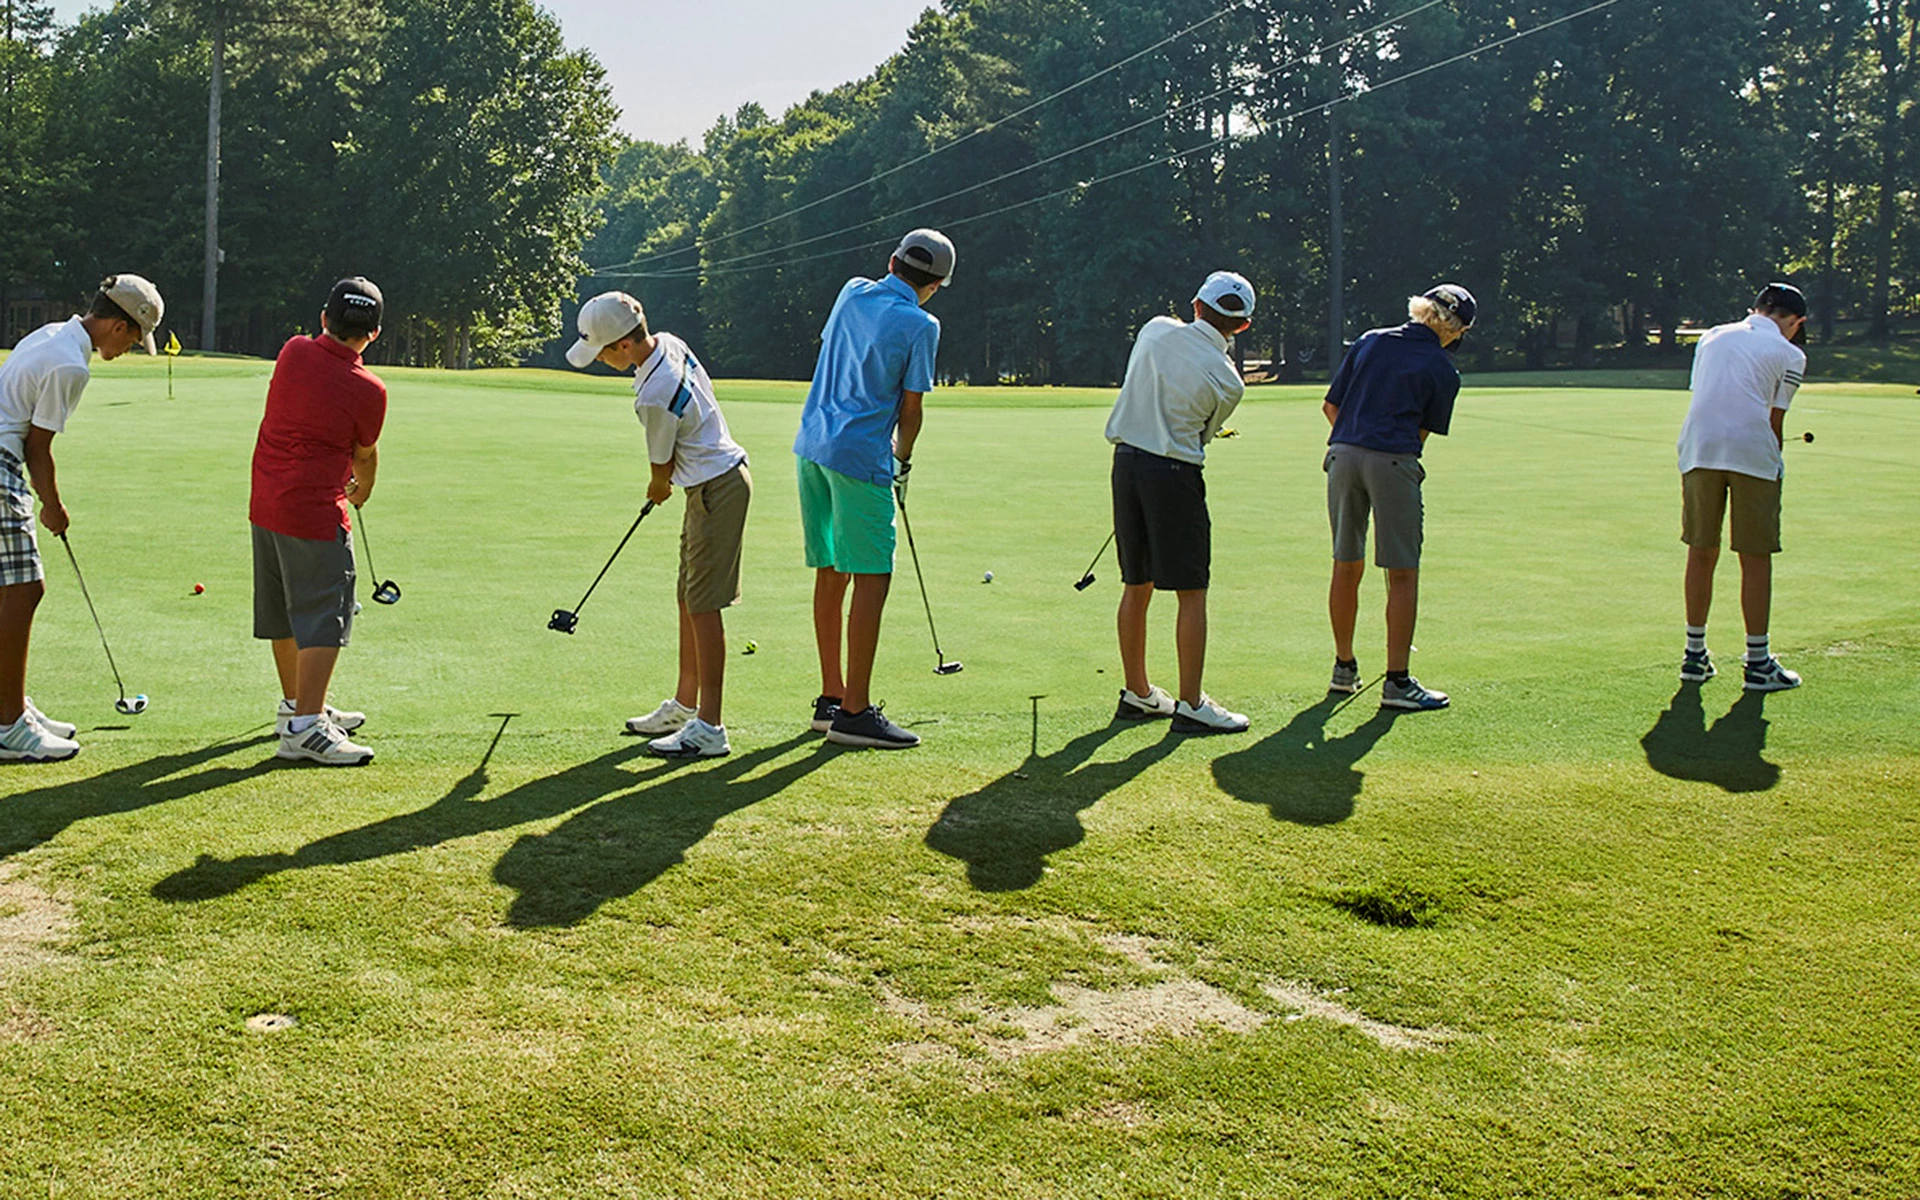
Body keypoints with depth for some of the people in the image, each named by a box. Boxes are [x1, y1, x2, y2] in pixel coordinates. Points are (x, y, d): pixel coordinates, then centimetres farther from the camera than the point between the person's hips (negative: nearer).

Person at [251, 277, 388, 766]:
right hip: (315, 512, -7)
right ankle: (305, 726, -12)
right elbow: (365, 455, 3)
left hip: (265, 505, 7)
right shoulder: (368, 390, -13)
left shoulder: (293, 352, 1)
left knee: (285, 611, 18)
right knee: (325, 619, -5)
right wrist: (362, 489, 26)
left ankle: (296, 703, 33)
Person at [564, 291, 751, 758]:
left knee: (703, 606, -8)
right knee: (689, 599, 16)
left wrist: (658, 490, 12)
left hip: (716, 491, -10)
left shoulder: (655, 396, -26)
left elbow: (661, 466, -9)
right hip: (719, 478, 10)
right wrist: (666, 482, 24)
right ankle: (684, 706, 27)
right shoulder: (669, 343, 1)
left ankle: (710, 728, -6)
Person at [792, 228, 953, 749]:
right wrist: (903, 457, 16)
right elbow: (910, 408, -5)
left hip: (812, 445, 8)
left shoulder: (852, 292, 11)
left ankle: (831, 698, 20)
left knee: (831, 574, 13)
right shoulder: (920, 325, -8)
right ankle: (854, 712, -7)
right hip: (860, 456, -7)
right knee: (871, 578, -4)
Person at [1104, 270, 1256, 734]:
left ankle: (1137, 694, 22)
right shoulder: (1228, 382, -8)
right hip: (1174, 472, -6)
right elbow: (1203, 435, 5)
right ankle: (1190, 704, -1)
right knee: (1191, 592, 0)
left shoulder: (1156, 329, 3)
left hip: (1125, 460, 6)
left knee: (1136, 586, 13)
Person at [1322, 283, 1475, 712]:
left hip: (1342, 454, 5)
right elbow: (1423, 433, 6)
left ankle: (1344, 667, 25)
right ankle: (1397, 681, 2)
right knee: (1402, 574, 2)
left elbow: (1331, 406, 13)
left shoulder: (1370, 341, 12)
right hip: (1393, 462, -5)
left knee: (1346, 566, 14)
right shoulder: (1443, 370, 2)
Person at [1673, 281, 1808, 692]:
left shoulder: (1713, 336, 22)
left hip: (1699, 449, 4)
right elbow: (1775, 422, 7)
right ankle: (1758, 663, 9)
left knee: (1701, 553, 12)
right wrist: (1774, 466, 18)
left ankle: (1695, 654, 18)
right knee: (1756, 559, 4)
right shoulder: (1789, 355, 10)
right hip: (1752, 451, -4)